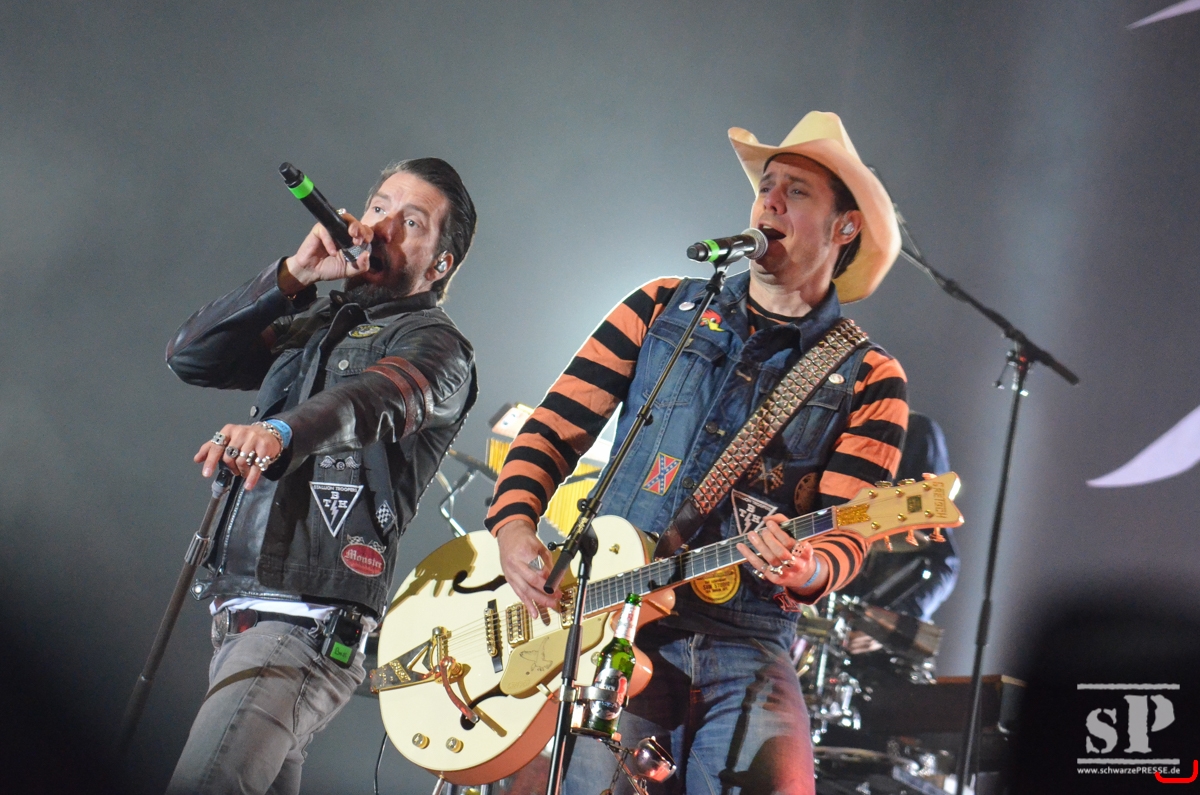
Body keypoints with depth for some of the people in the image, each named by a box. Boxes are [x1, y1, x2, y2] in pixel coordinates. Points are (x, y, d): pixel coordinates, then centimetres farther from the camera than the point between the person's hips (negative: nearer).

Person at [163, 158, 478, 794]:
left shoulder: (432, 343, 0)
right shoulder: (312, 325, 22)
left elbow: (376, 397, -24)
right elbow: (188, 356, 11)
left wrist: (280, 431, -45)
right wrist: (293, 277, 2)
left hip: (311, 620, -8)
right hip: (240, 612, 8)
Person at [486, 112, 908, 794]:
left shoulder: (870, 381, 7)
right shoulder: (664, 310, 13)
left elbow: (847, 535, -3)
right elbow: (553, 430, 12)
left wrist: (803, 570, -26)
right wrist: (515, 528, -6)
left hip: (745, 643, 0)